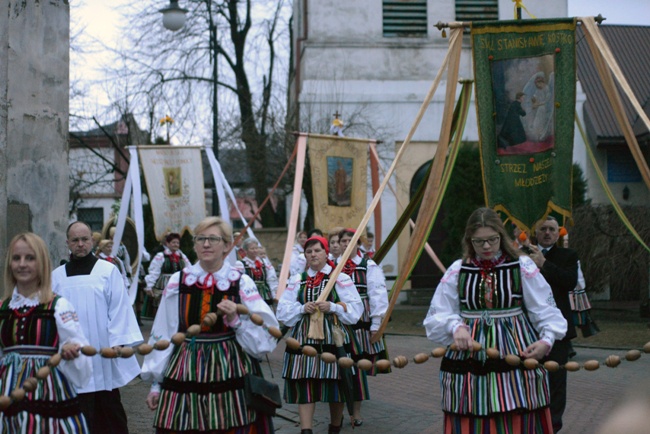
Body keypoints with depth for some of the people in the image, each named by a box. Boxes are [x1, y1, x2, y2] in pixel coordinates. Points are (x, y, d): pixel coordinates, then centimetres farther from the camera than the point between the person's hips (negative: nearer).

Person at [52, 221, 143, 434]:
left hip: (102, 354, -2)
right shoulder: (57, 276, 7)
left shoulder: (108, 271, 0)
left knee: (109, 410, 5)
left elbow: (119, 308, -4)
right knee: (80, 415, 5)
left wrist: (117, 342, -11)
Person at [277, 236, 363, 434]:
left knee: (336, 385, 8)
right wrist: (302, 308, -13)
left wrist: (332, 307, -18)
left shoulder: (340, 278, 0)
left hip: (333, 337, -2)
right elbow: (283, 310, 4)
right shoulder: (297, 280, 8)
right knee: (304, 385, -4)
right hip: (304, 338, 2)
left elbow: (356, 309, -4)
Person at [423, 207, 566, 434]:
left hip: (517, 357, -1)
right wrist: (456, 327, -16)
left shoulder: (522, 267, 0)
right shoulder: (457, 270, 5)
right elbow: (437, 315, 4)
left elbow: (545, 310, -1)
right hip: (469, 365, 1)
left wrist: (547, 339, -19)